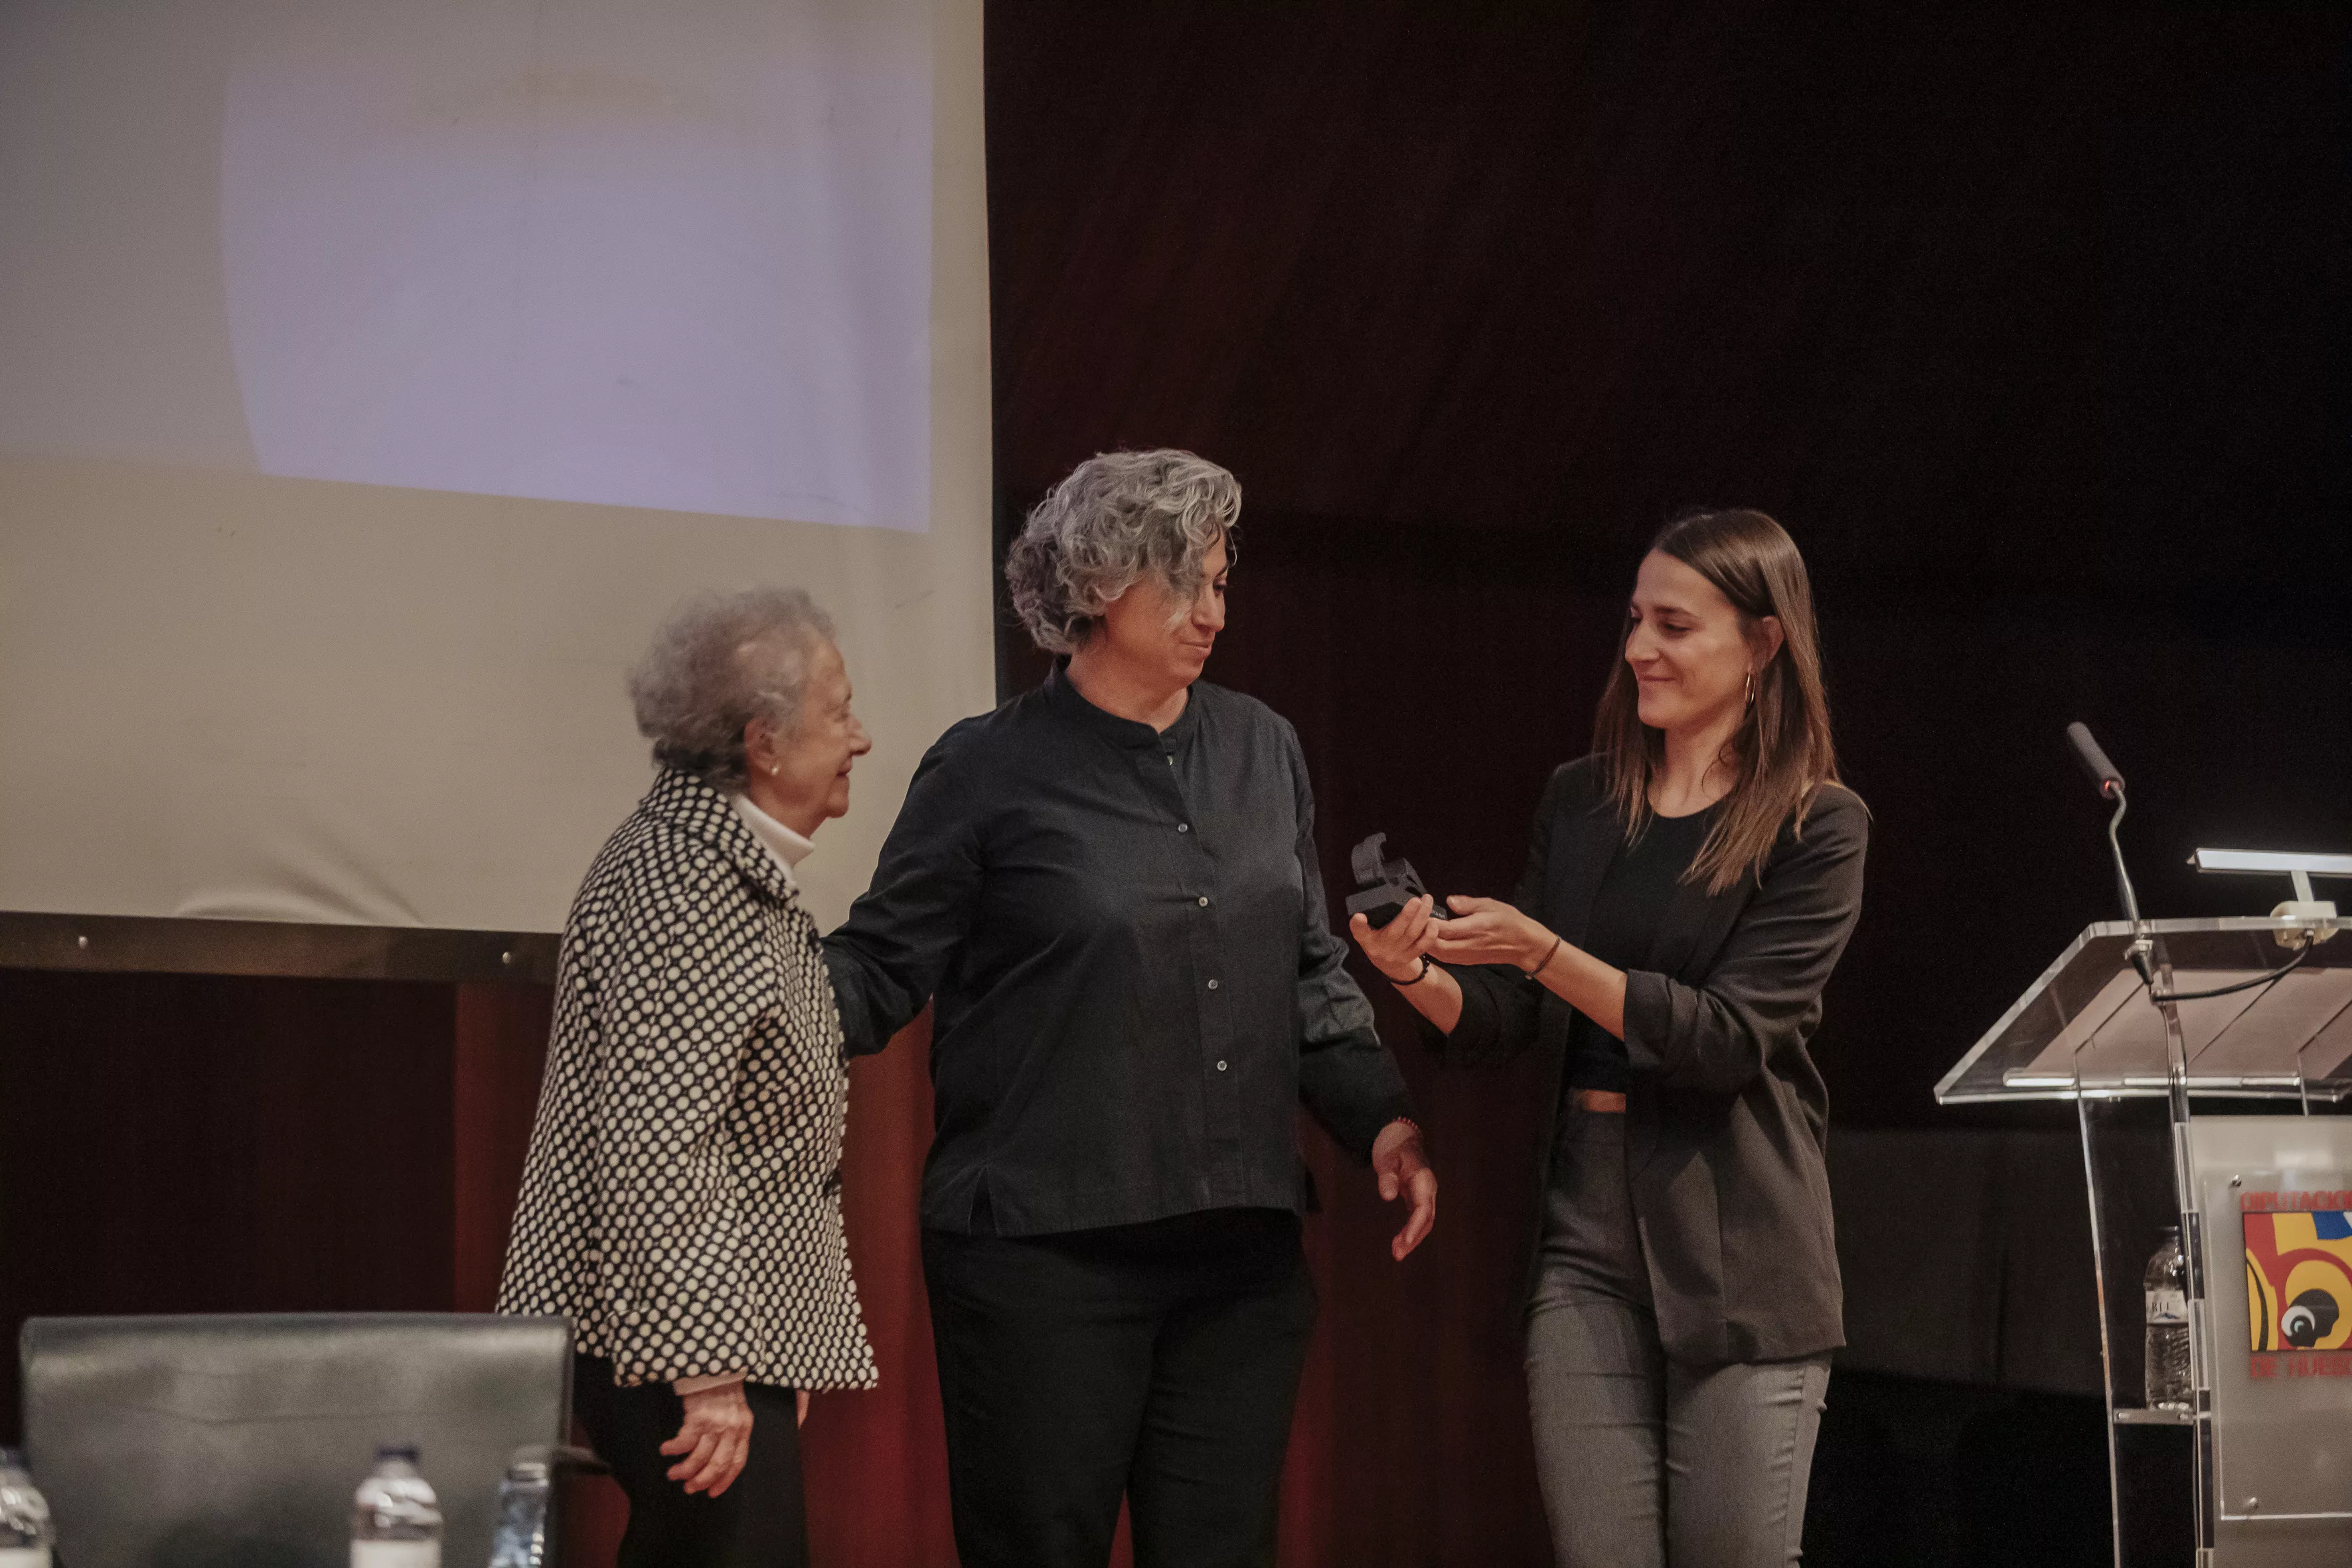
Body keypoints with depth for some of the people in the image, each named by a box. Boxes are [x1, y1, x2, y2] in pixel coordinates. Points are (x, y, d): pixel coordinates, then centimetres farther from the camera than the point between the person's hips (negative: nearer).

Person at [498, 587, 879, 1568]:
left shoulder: (737, 870, 16)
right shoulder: (682, 882, -18)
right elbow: (655, 1140, -24)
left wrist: (778, 1348, 25)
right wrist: (705, 1368, -25)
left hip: (740, 1326, 10)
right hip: (690, 1340, -10)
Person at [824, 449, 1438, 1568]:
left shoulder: (1261, 751, 11)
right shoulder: (992, 771, -3)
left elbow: (1310, 970, 18)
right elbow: (882, 973, -2)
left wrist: (1380, 1117, 7)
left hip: (1241, 1253, 5)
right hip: (1043, 1255, -4)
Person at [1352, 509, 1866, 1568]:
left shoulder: (1815, 827, -3)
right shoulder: (1579, 803, 11)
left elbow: (1727, 1036, -13)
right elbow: (1505, 1027, 10)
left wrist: (1542, 952, -20)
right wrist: (1415, 975, -11)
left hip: (1734, 1242, -4)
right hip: (1585, 1231, 4)